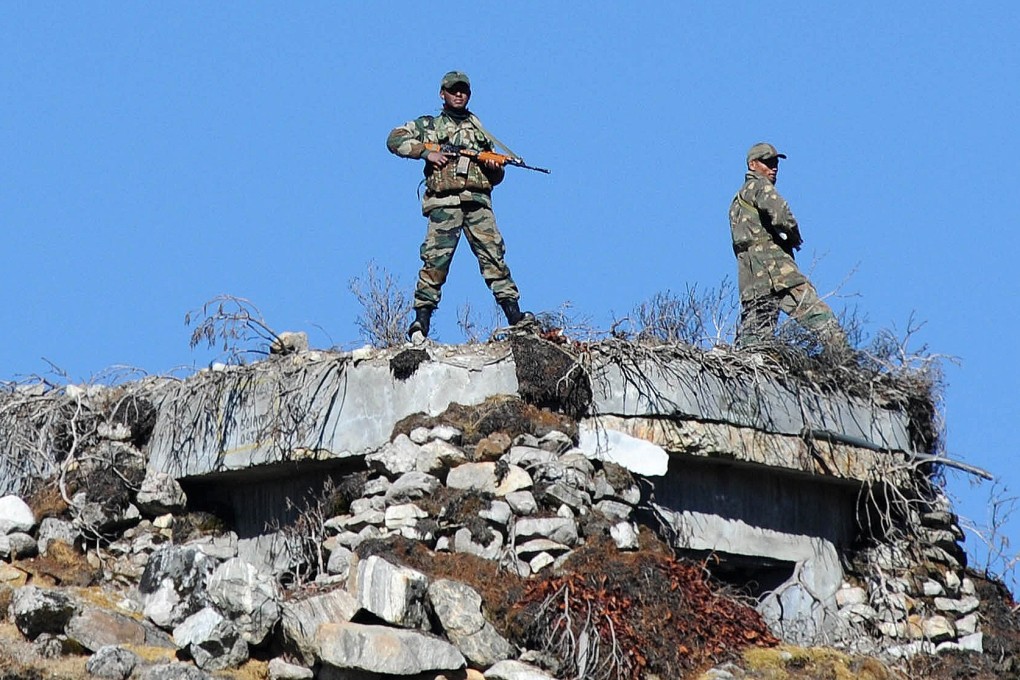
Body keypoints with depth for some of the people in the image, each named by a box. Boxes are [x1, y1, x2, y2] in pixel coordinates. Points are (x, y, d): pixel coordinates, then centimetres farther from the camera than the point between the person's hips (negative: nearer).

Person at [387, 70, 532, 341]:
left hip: (478, 200, 2)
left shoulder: (480, 130, 26)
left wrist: (495, 168, 2)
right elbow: (395, 140, 7)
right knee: (436, 260, -10)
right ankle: (422, 318, -11)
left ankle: (514, 315, -12)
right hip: (444, 202, -2)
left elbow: (497, 177, 27)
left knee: (493, 254, -8)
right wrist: (426, 151, -5)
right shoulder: (428, 125, 17)